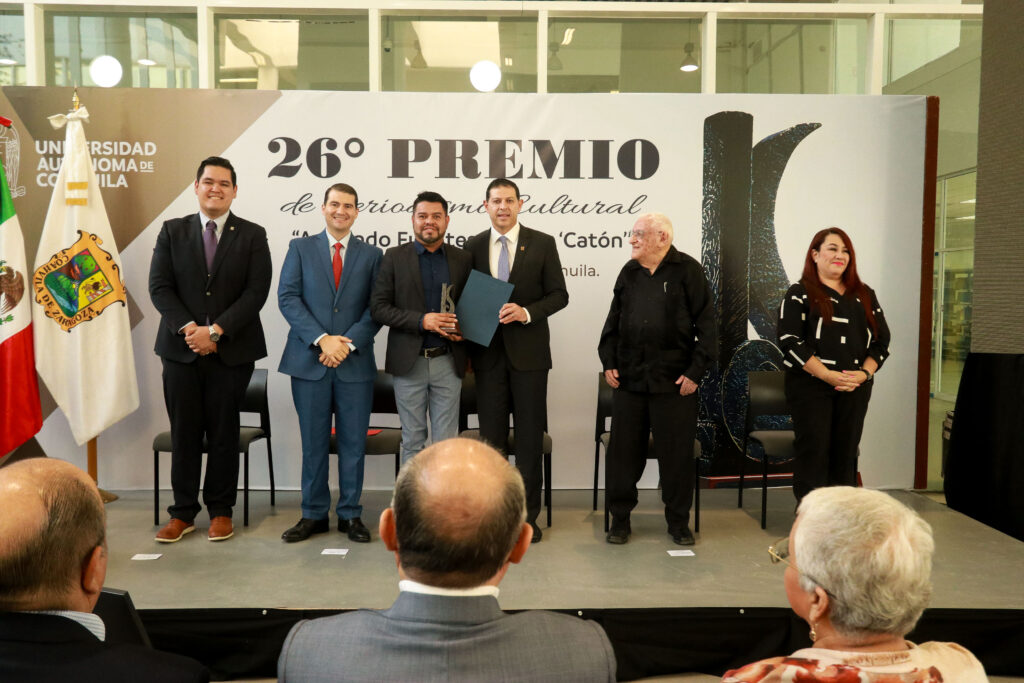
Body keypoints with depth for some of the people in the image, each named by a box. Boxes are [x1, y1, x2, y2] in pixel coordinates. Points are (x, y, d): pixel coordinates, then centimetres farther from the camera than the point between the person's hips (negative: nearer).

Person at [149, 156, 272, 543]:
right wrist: (187, 329, -12)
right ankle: (183, 512, 18)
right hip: (181, 348, 2)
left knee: (224, 432, 6)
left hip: (232, 351, -1)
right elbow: (159, 287, 1)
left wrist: (216, 330, -14)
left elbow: (256, 292, -6)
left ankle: (220, 510, 19)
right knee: (184, 432, 7)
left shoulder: (252, 236, 3)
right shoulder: (172, 231, 9)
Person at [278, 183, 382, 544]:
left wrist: (348, 343, -11)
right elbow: (287, 298, -1)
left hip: (355, 362, 0)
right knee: (313, 442, 7)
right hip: (309, 361, 0)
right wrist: (321, 339, -12)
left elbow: (376, 308, 3)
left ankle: (350, 514, 17)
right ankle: (314, 514, 19)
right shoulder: (301, 248, 9)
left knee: (353, 442, 5)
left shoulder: (372, 254, 10)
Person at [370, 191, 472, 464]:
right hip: (409, 361, -1)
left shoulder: (463, 259, 7)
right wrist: (421, 320, -17)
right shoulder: (394, 257, 2)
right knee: (413, 441, 8)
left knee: (446, 440, 6)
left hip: (448, 361, 1)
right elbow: (378, 307, -4)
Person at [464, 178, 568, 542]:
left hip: (528, 351, -2)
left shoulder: (542, 244, 1)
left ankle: (528, 515, 15)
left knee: (530, 437, 4)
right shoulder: (473, 246, 8)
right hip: (487, 351, 2)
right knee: (491, 436, 9)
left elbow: (559, 294, -1)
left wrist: (526, 312, -17)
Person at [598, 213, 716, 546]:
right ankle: (620, 519, 21)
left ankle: (678, 522, 22)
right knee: (624, 451, 8)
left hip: (674, 381, -4)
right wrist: (608, 361, 7)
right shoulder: (629, 272, 10)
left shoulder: (687, 270, -3)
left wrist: (696, 370, -9)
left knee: (677, 454, 5)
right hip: (628, 379, 4)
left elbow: (706, 324, -5)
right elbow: (614, 321, 16)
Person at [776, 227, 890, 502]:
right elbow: (790, 342, -9)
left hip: (855, 387, 4)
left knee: (845, 453, 6)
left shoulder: (864, 295, 16)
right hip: (811, 386, -4)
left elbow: (882, 339, 13)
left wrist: (864, 373, -6)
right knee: (814, 452, -5)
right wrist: (828, 375, -16)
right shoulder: (799, 294, 1)